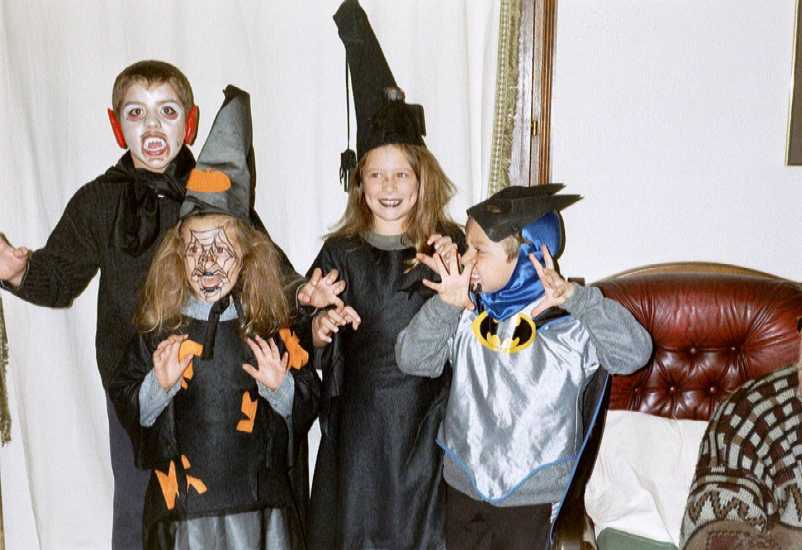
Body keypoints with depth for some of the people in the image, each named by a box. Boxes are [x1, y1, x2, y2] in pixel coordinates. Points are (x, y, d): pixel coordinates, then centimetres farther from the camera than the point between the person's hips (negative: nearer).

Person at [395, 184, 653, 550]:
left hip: (532, 495, -4)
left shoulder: (568, 324, -17)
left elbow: (635, 353, -28)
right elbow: (413, 361, -10)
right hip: (464, 483, 4)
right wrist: (445, 306, -25)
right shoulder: (466, 316, -6)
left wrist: (576, 297, -39)